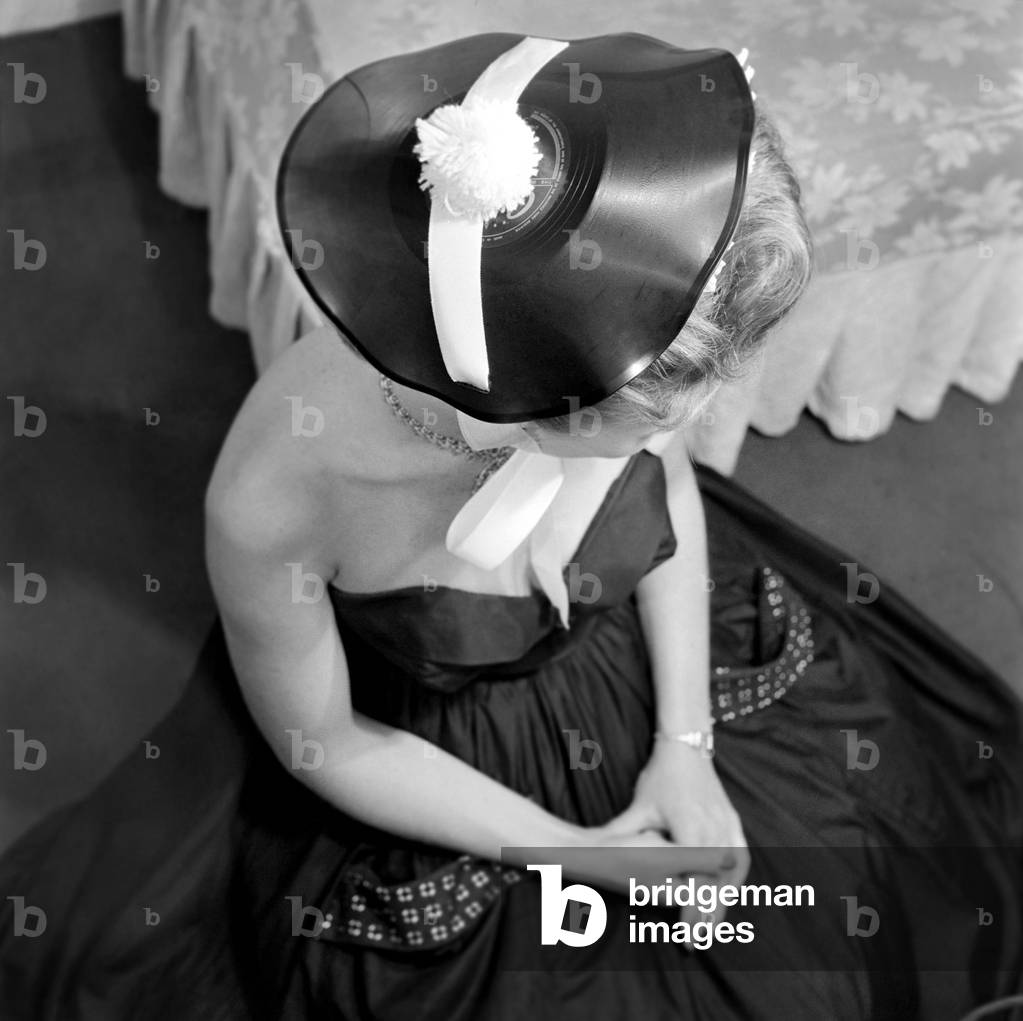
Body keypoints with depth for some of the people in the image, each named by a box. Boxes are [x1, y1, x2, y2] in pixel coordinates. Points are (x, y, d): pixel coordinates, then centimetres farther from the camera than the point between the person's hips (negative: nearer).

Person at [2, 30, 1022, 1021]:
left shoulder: (611, 339, -29)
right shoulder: (276, 493, -38)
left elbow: (669, 487, -4)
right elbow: (319, 743, -18)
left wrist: (688, 745, -9)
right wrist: (575, 850, -16)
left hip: (657, 669, 4)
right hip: (440, 757, -3)